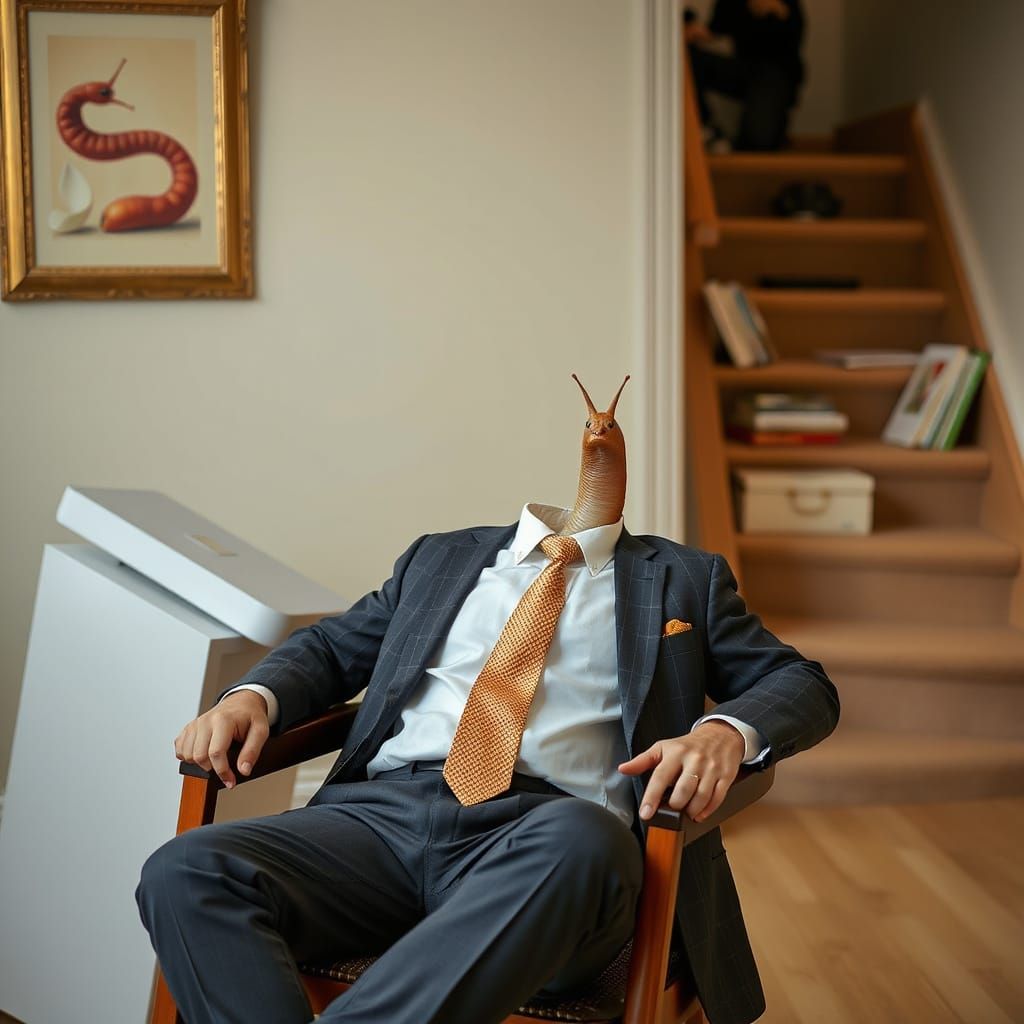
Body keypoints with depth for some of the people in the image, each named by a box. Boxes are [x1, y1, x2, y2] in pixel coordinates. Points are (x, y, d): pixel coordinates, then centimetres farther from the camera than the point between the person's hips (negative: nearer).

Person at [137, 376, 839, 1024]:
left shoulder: (685, 578, 23)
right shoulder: (442, 557, 30)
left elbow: (804, 685, 17)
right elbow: (331, 647, 31)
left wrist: (725, 732, -8)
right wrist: (252, 697, 6)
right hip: (384, 812, 3)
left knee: (582, 838, -41)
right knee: (187, 871, -26)